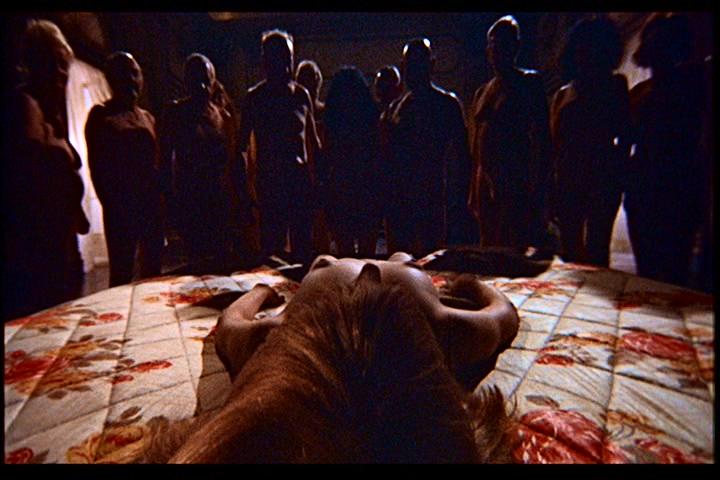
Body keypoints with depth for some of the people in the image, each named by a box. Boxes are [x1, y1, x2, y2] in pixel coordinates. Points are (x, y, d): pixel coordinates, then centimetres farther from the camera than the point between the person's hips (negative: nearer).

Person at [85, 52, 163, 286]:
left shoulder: (148, 117, 16)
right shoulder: (101, 115, 1)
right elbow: (97, 166, -5)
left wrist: (160, 203, 6)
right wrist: (112, 204, -10)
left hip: (151, 205, 5)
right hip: (121, 208, -5)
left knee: (152, 271, 10)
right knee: (121, 273, -2)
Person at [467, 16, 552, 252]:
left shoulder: (529, 83, 3)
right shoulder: (482, 92, 19)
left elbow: (541, 138, -5)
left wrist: (538, 189, -13)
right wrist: (474, 192, 15)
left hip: (517, 183, -6)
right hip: (486, 183, 6)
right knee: (489, 250, 7)